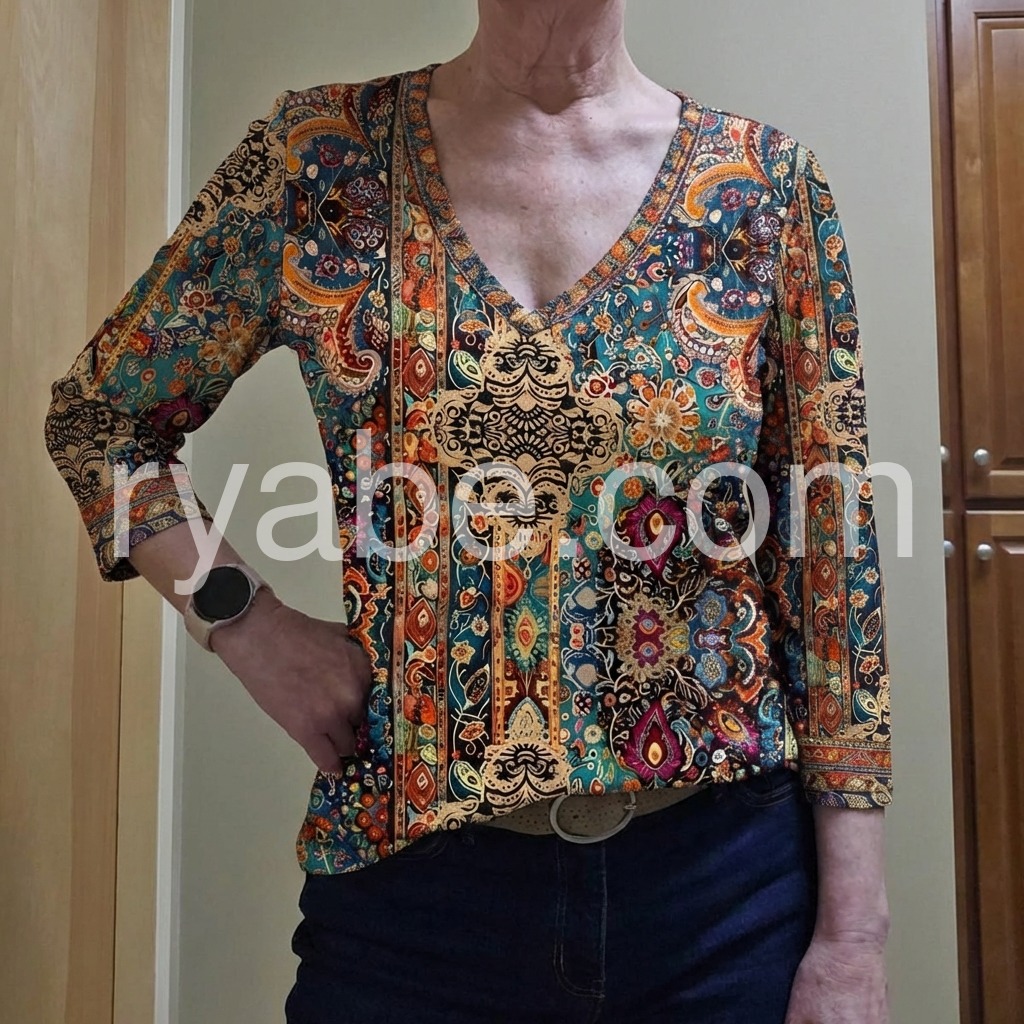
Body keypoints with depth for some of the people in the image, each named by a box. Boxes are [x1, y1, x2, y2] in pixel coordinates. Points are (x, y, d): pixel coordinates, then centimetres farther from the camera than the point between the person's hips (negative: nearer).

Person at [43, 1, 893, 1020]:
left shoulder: (766, 181, -2)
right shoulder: (322, 156, -2)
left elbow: (834, 554, -2)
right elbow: (98, 418, 9)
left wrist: (854, 930, -3)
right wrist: (249, 626, -7)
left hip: (728, 872, 2)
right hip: (409, 868, 0)